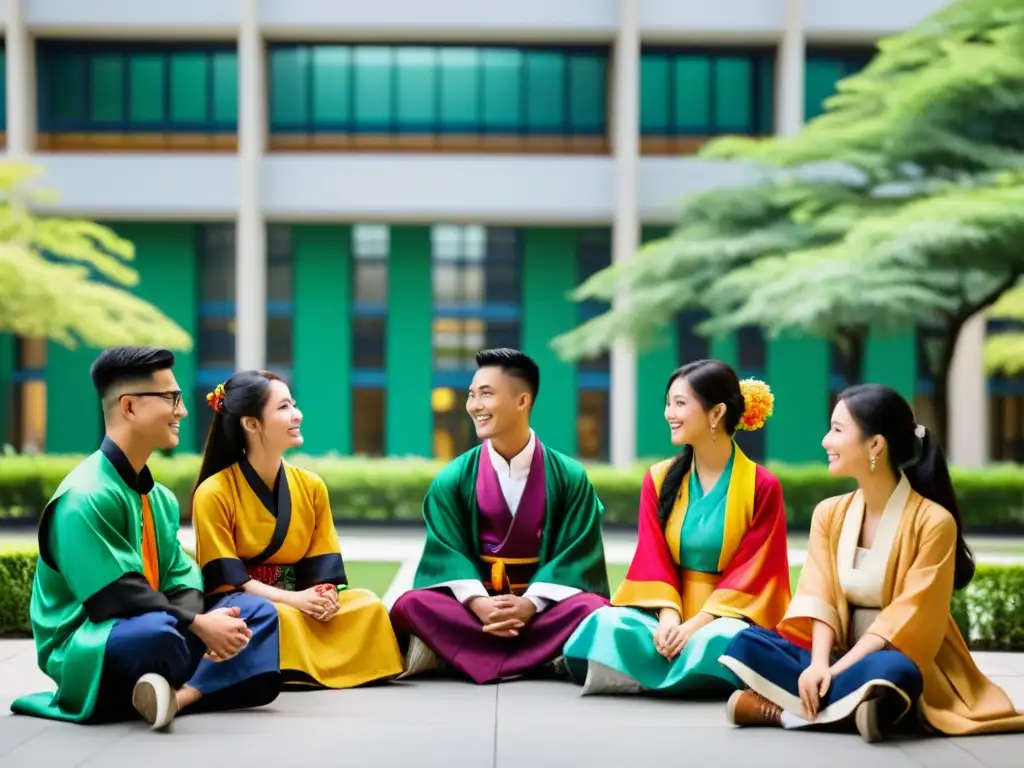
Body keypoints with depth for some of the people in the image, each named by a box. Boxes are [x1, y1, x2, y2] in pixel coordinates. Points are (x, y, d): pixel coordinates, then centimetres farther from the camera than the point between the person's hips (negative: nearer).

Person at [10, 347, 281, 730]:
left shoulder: (159, 496, 12)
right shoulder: (86, 497, -18)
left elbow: (179, 577, 5)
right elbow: (117, 595, -24)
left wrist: (200, 621, -17)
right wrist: (197, 625, -23)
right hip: (86, 651, -10)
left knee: (256, 611, -1)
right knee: (155, 630, -41)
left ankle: (180, 694, -23)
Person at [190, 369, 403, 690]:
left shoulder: (311, 486, 7)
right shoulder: (213, 493, -9)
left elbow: (324, 567, 6)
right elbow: (225, 578, -14)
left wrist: (325, 596, -19)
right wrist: (291, 599, -25)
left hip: (300, 602, 6)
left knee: (367, 604, -20)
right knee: (281, 617, -39)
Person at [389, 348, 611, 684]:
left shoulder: (569, 477, 0)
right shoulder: (452, 480, 3)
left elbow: (575, 553, -6)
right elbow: (447, 553, -6)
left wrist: (530, 604, -23)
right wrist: (478, 603, -25)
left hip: (542, 606, 0)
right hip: (473, 606, 0)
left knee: (592, 608, -33)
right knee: (411, 604, -29)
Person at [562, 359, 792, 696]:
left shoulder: (762, 487, -4)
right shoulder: (659, 480, 8)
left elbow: (753, 572, -9)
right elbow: (653, 560, 1)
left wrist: (697, 624, -20)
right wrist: (669, 614, -19)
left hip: (727, 617, -2)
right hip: (674, 614, 3)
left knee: (719, 642, -39)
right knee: (608, 624, -28)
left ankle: (639, 674, -17)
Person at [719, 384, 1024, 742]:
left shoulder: (933, 521, -13)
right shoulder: (829, 514, 5)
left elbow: (909, 618, -17)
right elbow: (820, 598, -2)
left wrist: (837, 669, -23)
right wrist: (819, 664, -21)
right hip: (843, 654, 5)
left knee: (889, 673, -41)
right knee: (747, 643, -17)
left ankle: (787, 710, -24)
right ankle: (854, 704, -29)